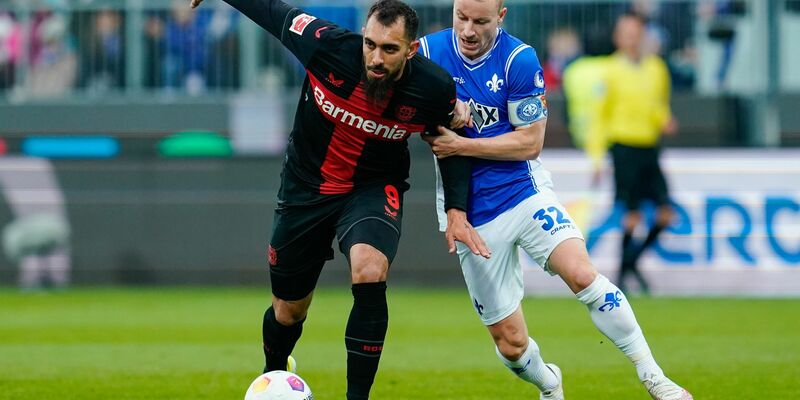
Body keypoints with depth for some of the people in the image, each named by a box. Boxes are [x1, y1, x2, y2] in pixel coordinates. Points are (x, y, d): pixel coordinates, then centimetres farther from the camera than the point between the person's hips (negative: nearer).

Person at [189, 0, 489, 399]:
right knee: (288, 311, 12)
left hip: (374, 187, -1)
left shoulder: (434, 88, -21)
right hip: (307, 184, 1)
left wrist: (457, 211, -8)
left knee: (369, 273, -32)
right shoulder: (327, 45, -26)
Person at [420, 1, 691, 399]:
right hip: (471, 213, 1)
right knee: (510, 341, 2)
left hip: (524, 191, -1)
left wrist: (459, 145, -18)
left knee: (582, 275, -24)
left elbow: (530, 142, -10)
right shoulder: (427, 52, -6)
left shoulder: (519, 60, -11)